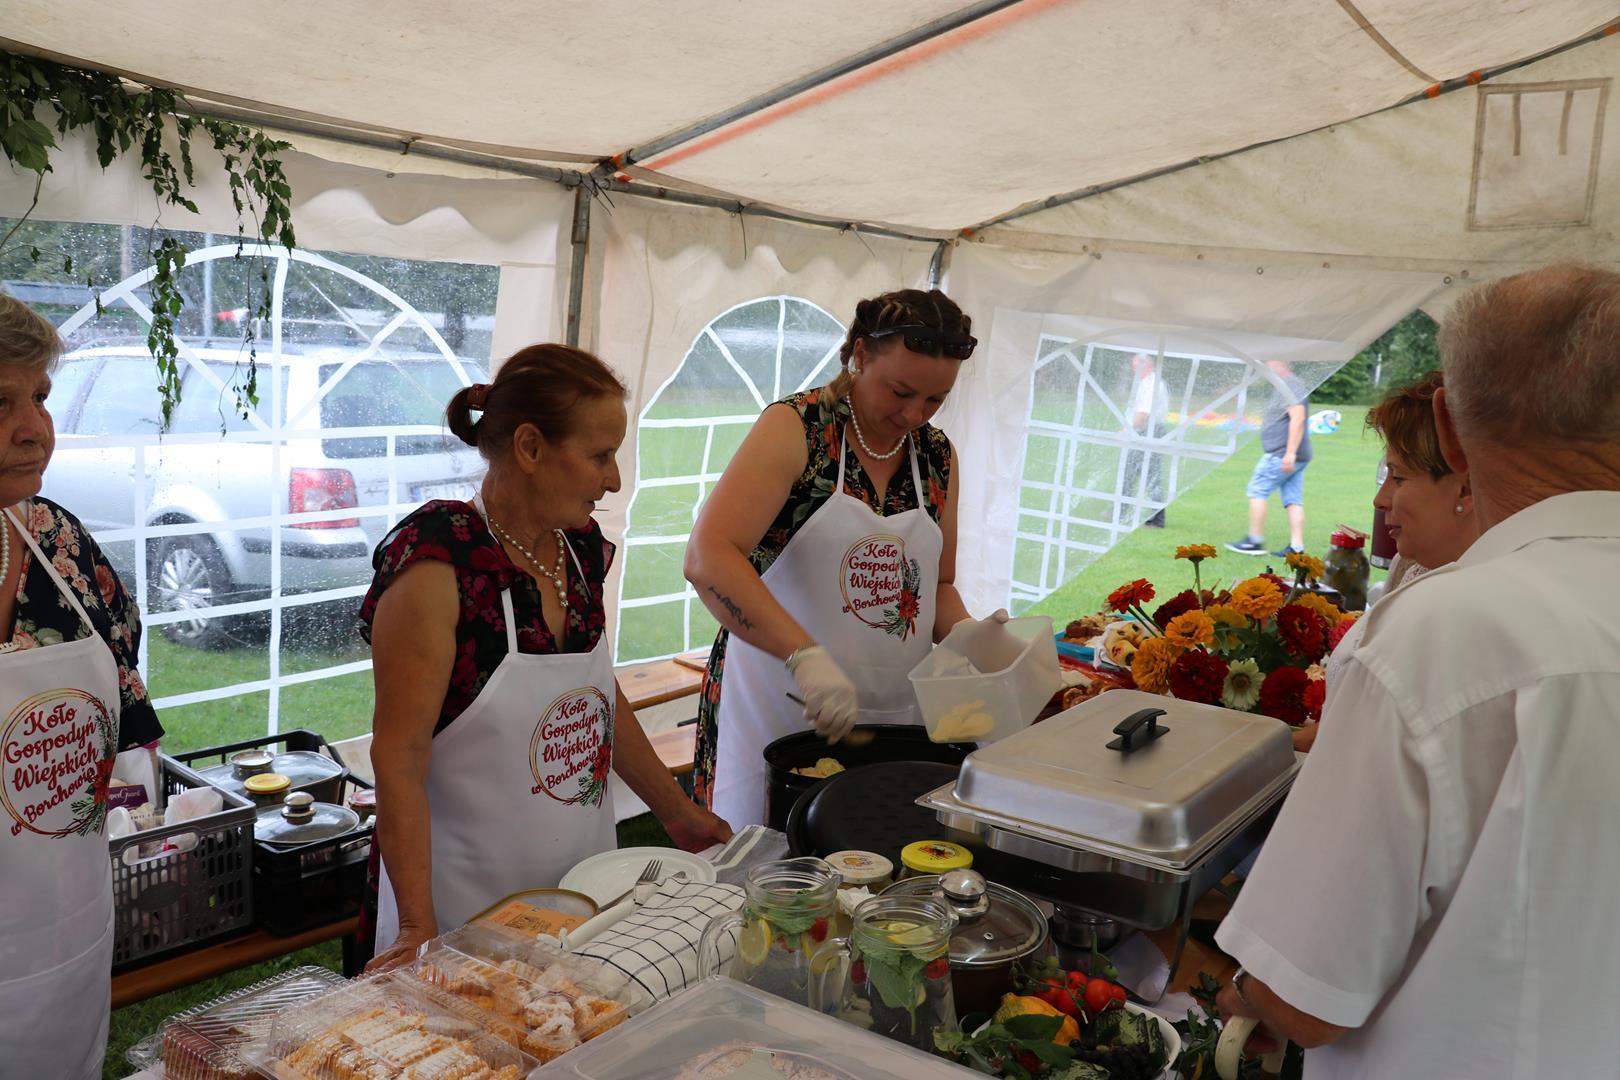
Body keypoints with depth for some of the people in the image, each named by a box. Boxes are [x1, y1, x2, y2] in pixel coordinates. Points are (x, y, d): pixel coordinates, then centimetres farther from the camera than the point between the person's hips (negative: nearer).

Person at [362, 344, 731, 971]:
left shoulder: (583, 549, 2)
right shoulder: (437, 560, -19)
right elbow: (399, 759, -19)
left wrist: (677, 813, 21)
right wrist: (418, 928, -21)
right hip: (468, 910, -6)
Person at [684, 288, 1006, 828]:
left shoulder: (938, 455, 7)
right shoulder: (796, 427, -11)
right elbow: (707, 559, -24)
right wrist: (806, 655, -33)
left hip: (893, 719, 5)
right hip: (777, 720, -5)